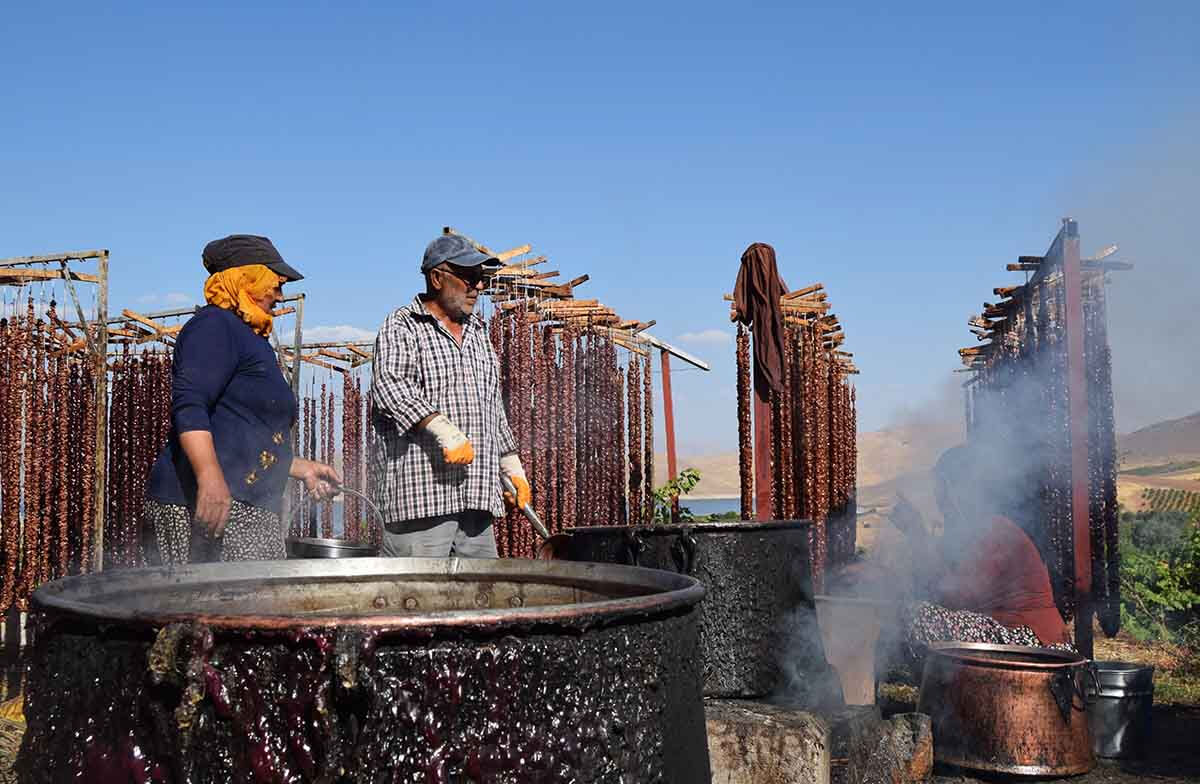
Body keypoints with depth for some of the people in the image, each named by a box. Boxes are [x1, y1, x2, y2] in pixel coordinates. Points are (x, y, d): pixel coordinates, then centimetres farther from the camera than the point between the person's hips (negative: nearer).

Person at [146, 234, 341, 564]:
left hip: (246, 510, 10)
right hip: (203, 500, -10)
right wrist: (210, 477, -30)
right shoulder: (214, 326, -4)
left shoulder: (252, 340, 27)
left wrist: (302, 468, 31)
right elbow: (188, 404, -19)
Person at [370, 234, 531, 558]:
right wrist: (444, 430, -29)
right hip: (419, 490, -7)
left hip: (477, 495, 7)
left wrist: (514, 469, 25)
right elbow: (391, 388, -18)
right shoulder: (401, 327, 0)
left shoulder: (477, 333, 23)